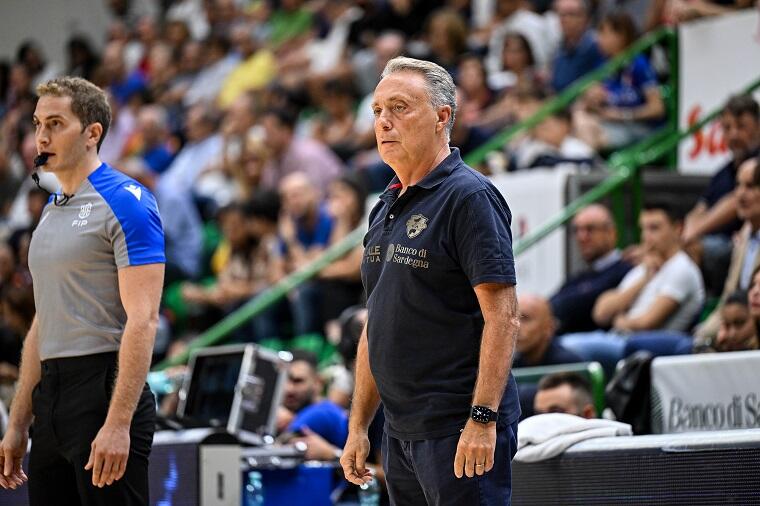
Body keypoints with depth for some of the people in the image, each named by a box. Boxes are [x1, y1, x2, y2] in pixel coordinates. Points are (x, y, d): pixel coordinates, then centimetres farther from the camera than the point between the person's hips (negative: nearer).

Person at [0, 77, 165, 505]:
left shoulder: (125, 201, -9)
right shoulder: (52, 212, 18)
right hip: (50, 403, 9)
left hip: (105, 393, -9)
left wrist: (118, 423, -24)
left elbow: (142, 320, -17)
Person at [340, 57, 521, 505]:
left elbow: (502, 316, -16)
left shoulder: (470, 196, -10)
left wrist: (483, 418, -23)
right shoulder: (386, 209, 17)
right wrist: (358, 425, 17)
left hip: (462, 433, -9)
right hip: (401, 432, 9)